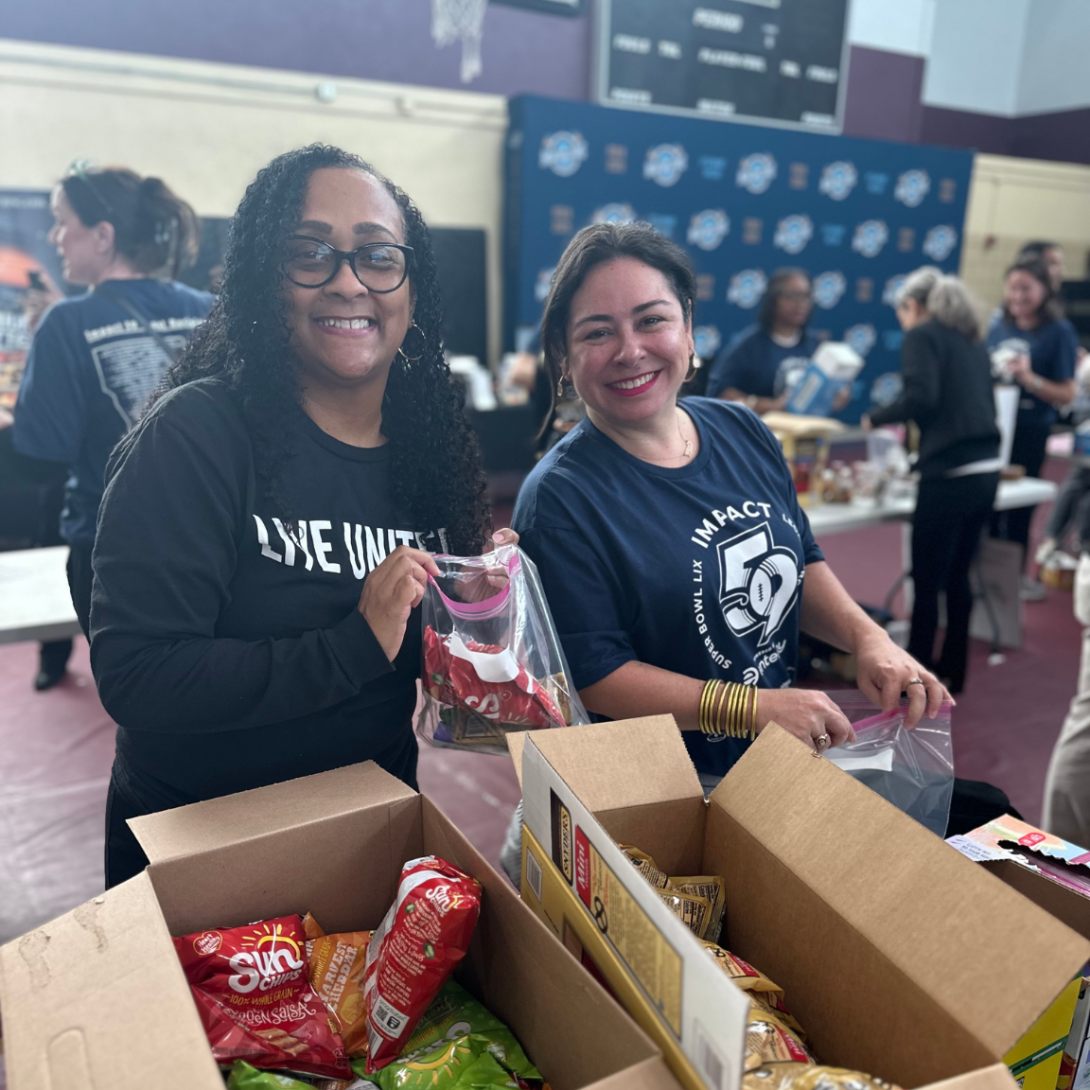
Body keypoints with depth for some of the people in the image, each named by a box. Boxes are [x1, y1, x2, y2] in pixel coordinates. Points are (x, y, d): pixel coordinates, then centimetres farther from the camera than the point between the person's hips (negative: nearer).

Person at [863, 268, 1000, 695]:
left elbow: (921, 398, -18)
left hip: (949, 475, -8)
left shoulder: (922, 336, -3)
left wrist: (876, 418, -3)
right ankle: (951, 671, 32)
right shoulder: (973, 342, 19)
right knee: (956, 577, 20)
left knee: (926, 583, 5)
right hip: (986, 471, 8)